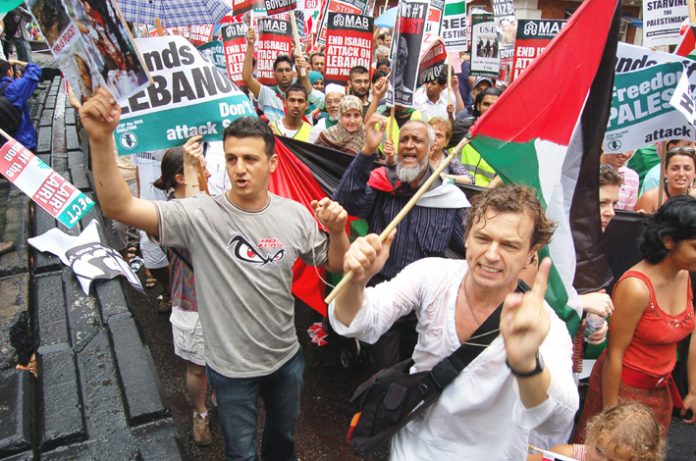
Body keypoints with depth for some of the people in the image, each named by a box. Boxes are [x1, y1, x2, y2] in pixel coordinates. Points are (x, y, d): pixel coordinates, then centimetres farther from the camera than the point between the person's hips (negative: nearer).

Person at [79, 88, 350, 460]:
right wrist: (101, 139, -45)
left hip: (287, 358, 3)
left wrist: (337, 231, -19)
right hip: (233, 369, -3)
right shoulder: (201, 216, -22)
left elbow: (334, 265, 1)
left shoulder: (295, 214, -9)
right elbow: (118, 207, -31)